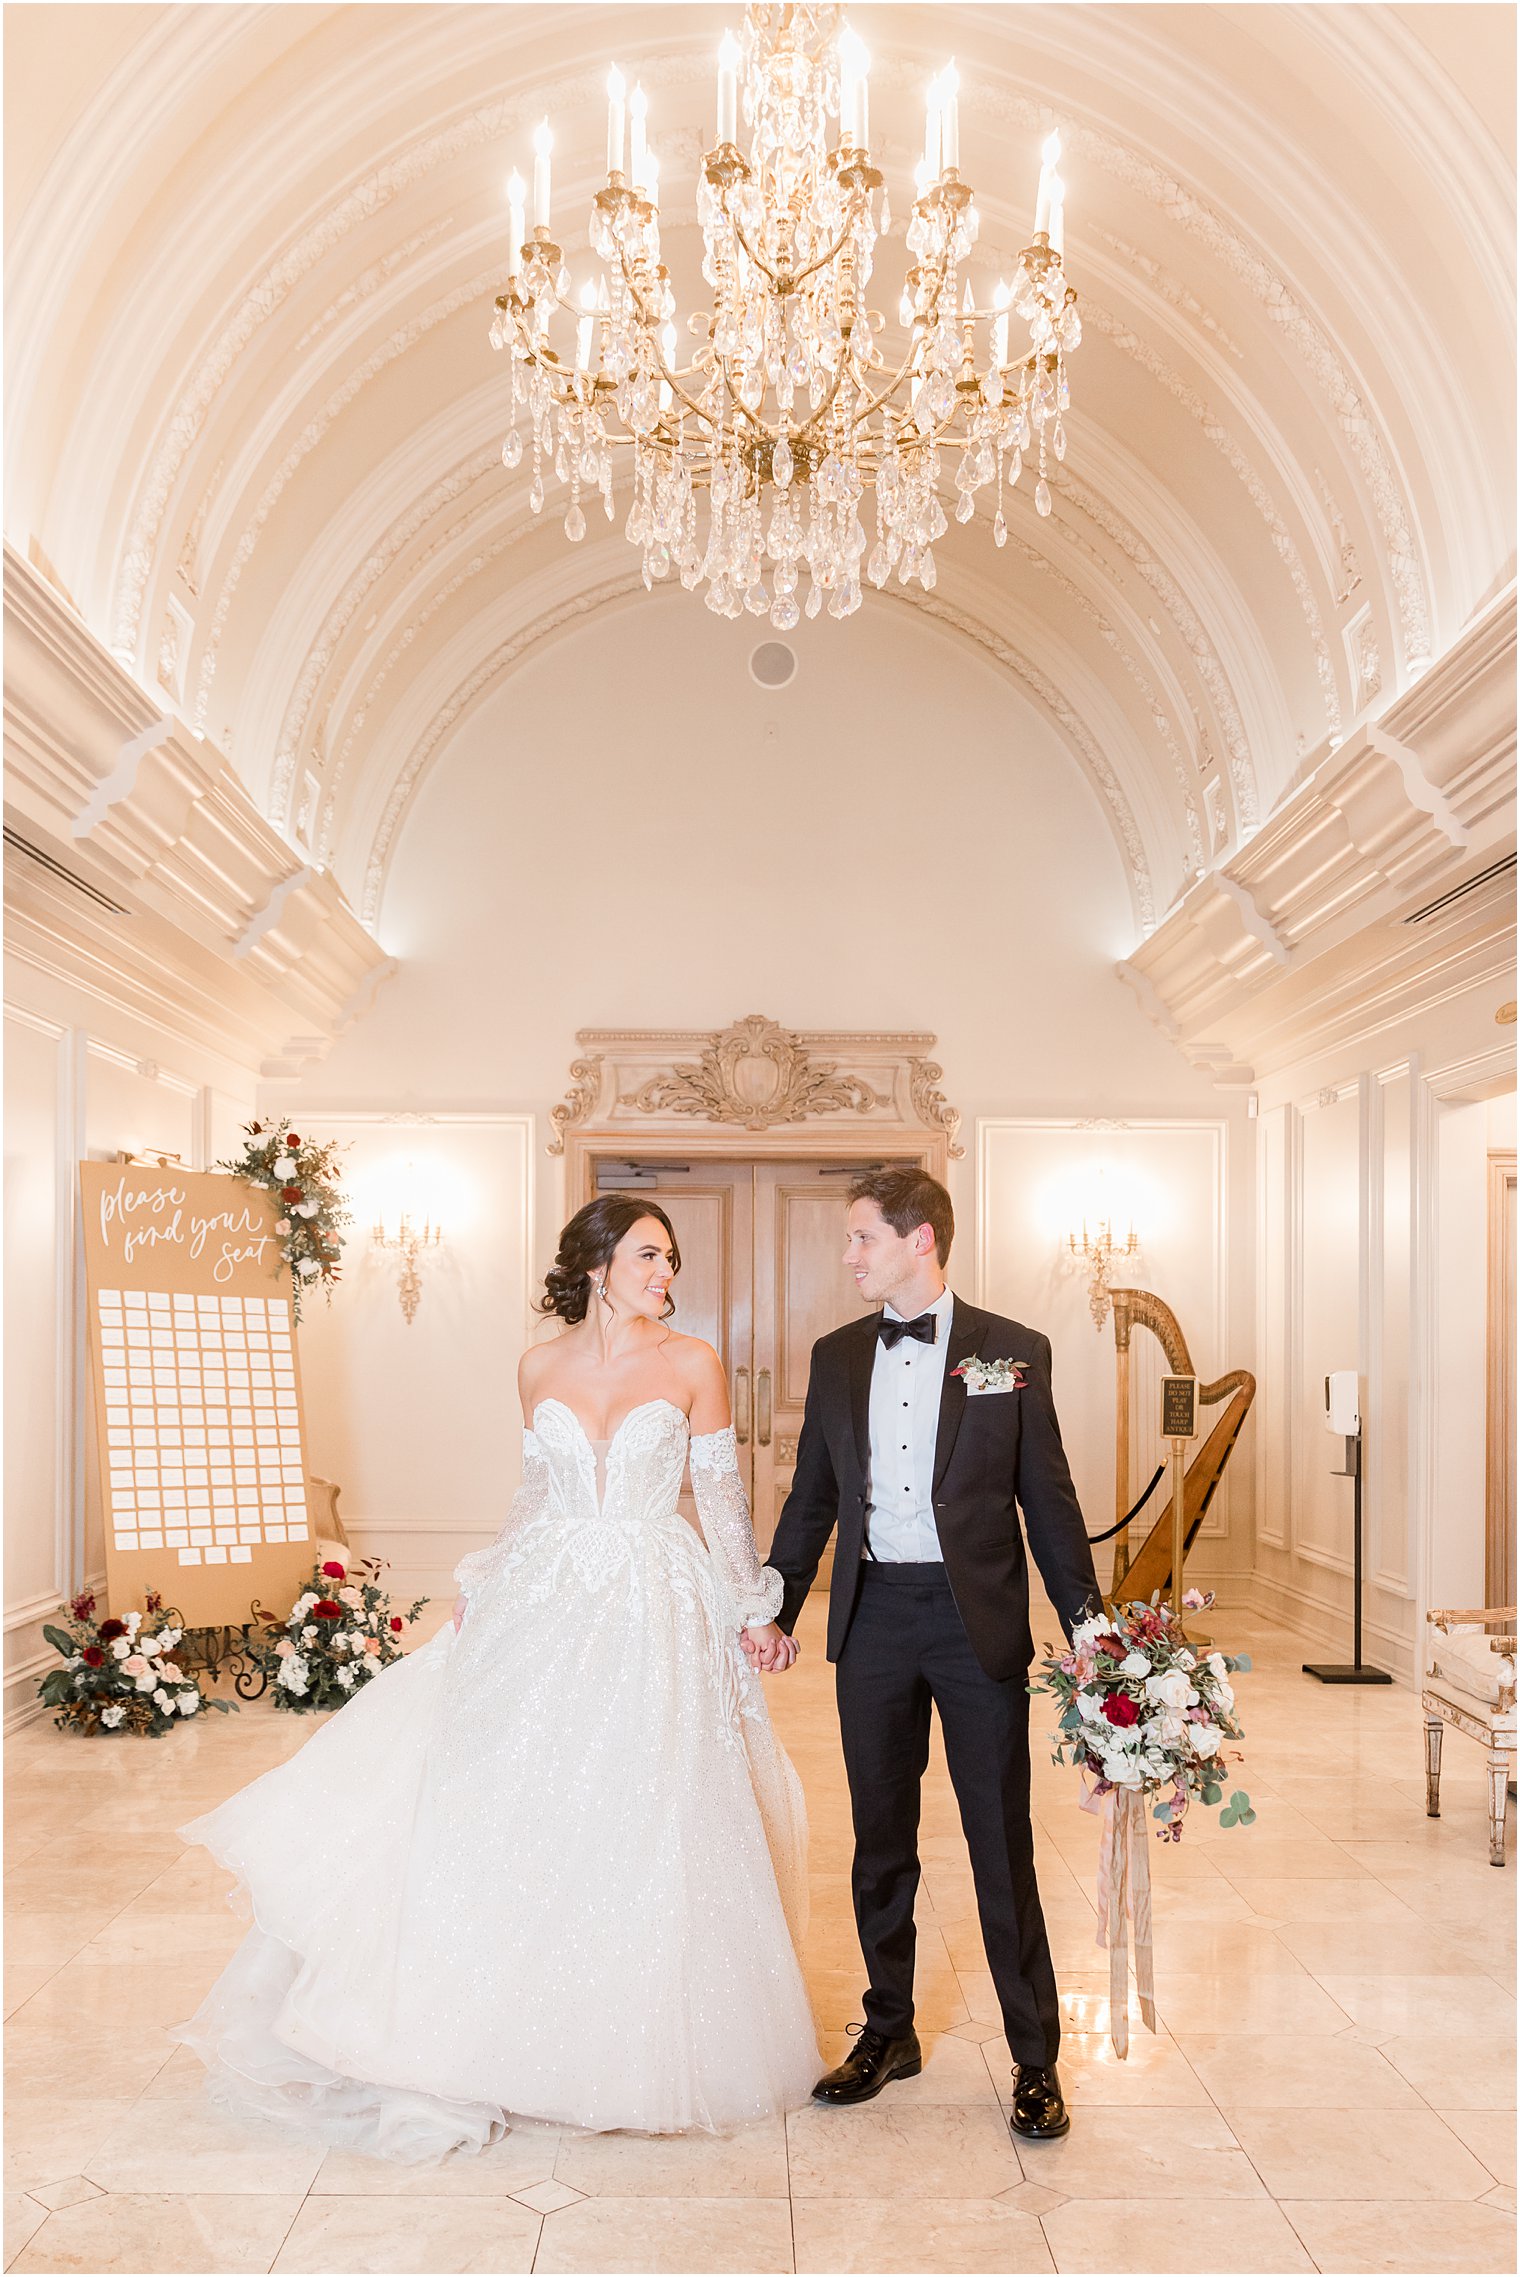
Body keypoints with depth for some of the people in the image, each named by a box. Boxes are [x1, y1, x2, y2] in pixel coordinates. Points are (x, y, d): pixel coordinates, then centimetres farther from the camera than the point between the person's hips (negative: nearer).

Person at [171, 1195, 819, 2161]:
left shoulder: (692, 1363, -3)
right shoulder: (542, 1367, 4)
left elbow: (722, 1492, 0)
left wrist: (756, 1612, -1)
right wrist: (489, 1586, 10)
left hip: (654, 1611, -2)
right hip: (546, 1602, 2)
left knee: (644, 1827, 2)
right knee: (512, 1805, 4)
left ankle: (645, 2047, 21)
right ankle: (479, 2042, 19)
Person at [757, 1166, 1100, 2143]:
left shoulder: (1013, 1352, -1)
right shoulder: (836, 1357, 8)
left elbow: (1048, 1496, 1)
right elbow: (812, 1498, 14)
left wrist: (1087, 1623, -1)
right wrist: (775, 1611, 13)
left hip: (978, 1615, -3)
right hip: (872, 1617, 3)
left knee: (1003, 1843, 2)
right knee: (881, 1839, 12)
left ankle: (1036, 2058, 15)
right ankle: (888, 2032, 28)